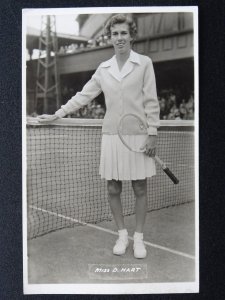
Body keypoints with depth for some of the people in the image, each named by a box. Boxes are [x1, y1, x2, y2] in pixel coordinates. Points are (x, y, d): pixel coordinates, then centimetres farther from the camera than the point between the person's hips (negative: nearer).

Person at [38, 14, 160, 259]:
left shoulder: (144, 63, 0)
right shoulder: (103, 69, 9)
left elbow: (151, 102, -3)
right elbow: (83, 96, 13)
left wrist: (152, 133, -8)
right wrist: (57, 115, 10)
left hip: (138, 136, -3)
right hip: (111, 136, 3)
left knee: (139, 189, 4)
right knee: (113, 189, 5)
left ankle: (138, 238, 19)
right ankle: (122, 235, 23)